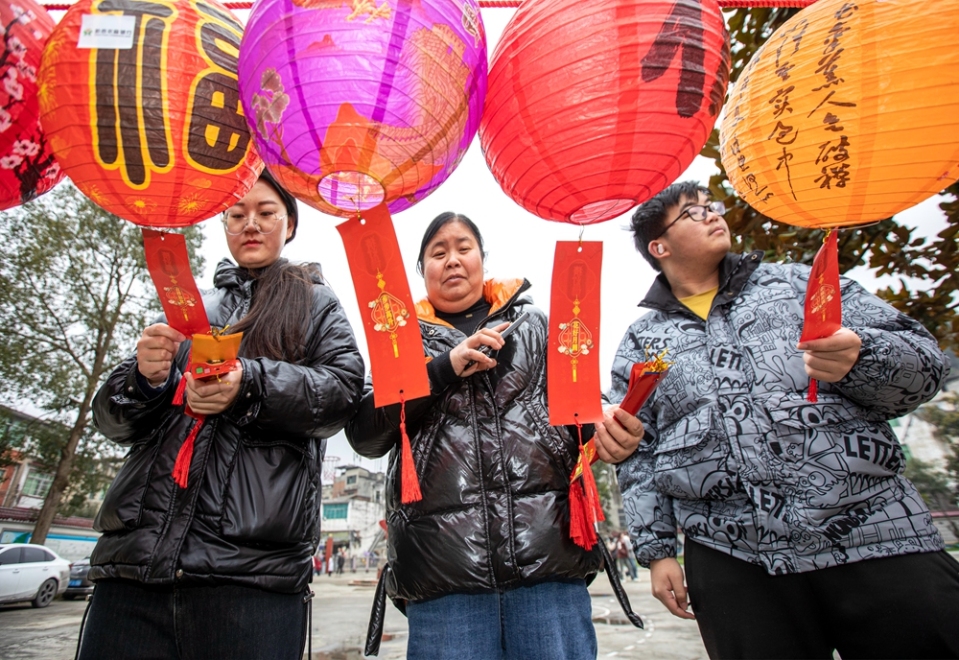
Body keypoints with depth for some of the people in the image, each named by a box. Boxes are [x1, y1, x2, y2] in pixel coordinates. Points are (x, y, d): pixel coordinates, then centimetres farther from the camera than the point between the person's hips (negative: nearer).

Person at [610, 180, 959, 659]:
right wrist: (656, 549, 1)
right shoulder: (639, 343, 10)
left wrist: (858, 359, -16)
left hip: (878, 539, 1)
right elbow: (636, 456, 7)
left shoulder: (799, 282, 11)